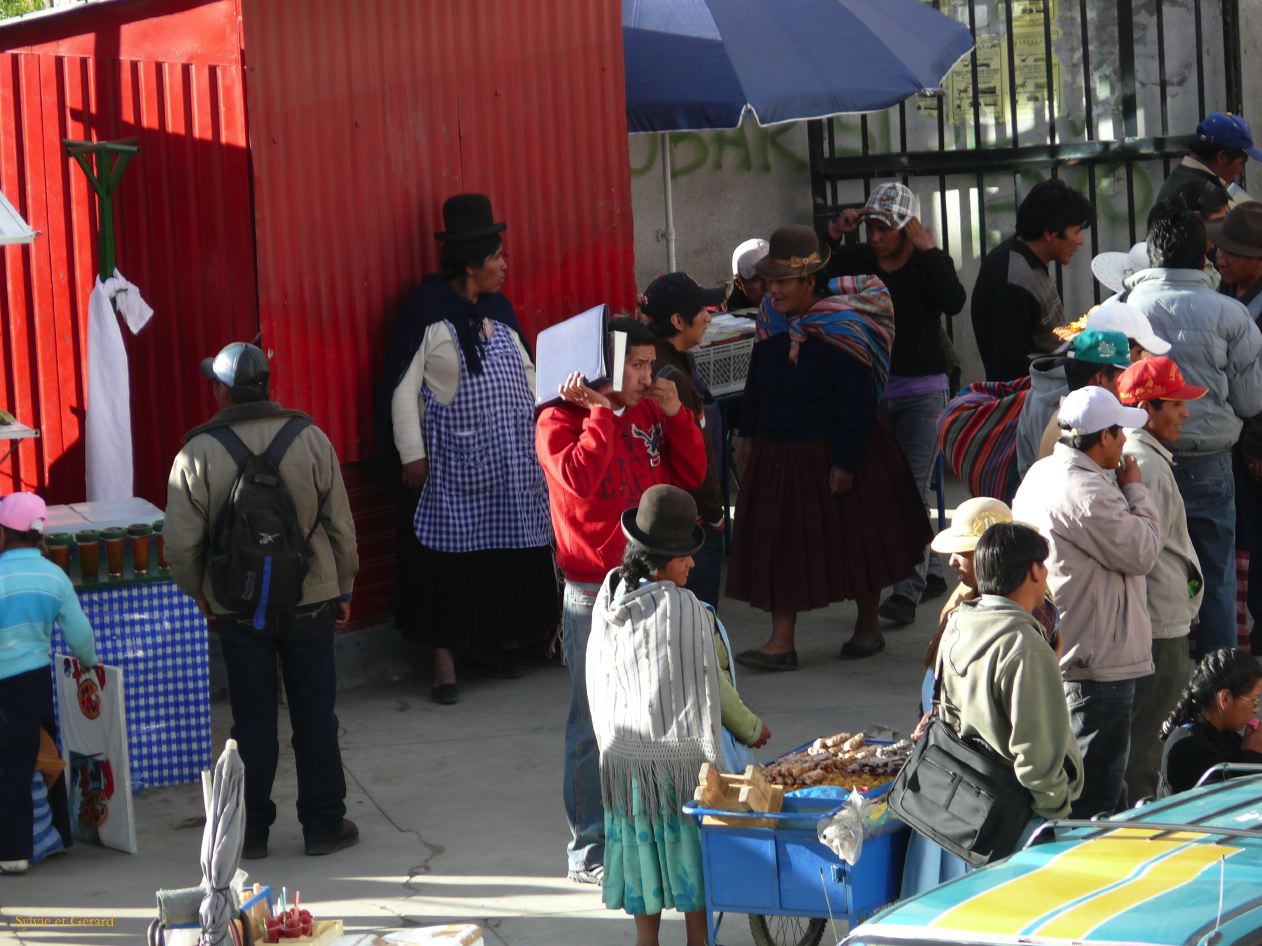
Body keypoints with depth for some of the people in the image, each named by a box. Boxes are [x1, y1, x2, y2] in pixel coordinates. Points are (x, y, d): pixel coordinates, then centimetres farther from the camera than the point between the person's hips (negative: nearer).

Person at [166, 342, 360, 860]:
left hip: (238, 609, 0)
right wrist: (343, 589, 13)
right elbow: (341, 527, -1)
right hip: (310, 603, 1)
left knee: (252, 722, 9)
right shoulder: (310, 440, -6)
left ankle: (251, 831, 16)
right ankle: (323, 825, 15)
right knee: (314, 716, 10)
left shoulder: (198, 455, -10)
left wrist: (202, 595, 10)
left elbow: (181, 545, -8)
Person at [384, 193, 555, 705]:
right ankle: (445, 658, 1)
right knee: (452, 557, -4)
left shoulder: (497, 308, 10)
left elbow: (525, 370, 19)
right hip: (454, 458, -6)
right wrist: (412, 454, -13)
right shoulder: (428, 311, -9)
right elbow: (404, 388, -10)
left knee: (511, 552, 7)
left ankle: (498, 645, 21)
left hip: (511, 460, 6)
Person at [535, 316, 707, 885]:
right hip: (595, 595, -6)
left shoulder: (647, 415, 11)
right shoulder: (561, 421, -8)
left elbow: (691, 475, 12)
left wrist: (674, 413, 2)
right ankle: (589, 853, 5)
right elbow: (579, 478, -25)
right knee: (595, 728, -2)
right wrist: (601, 413, -18)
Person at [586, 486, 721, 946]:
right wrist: (712, 760, -7)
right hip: (679, 753, -5)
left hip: (622, 754, 5)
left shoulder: (608, 599, -3)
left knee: (642, 854, 15)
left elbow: (597, 682, 6)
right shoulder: (685, 610, -20)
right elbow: (703, 692, -15)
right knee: (691, 858, 10)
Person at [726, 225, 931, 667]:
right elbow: (756, 380, 14)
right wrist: (749, 435, 13)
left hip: (834, 451, -6)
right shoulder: (771, 319, 0)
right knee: (780, 544, 4)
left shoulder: (840, 331, -21)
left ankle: (868, 628, 27)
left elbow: (858, 403, -21)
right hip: (779, 453, 6)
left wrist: (845, 462, -21)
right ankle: (781, 643, 6)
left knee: (856, 542, 10)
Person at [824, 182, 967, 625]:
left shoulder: (929, 264, -7)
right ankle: (930, 572, 28)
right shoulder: (858, 260, 2)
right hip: (871, 389, 5)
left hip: (922, 391, -5)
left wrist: (927, 249, -24)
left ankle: (907, 592, -14)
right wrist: (833, 237, -14)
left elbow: (954, 302, -26)